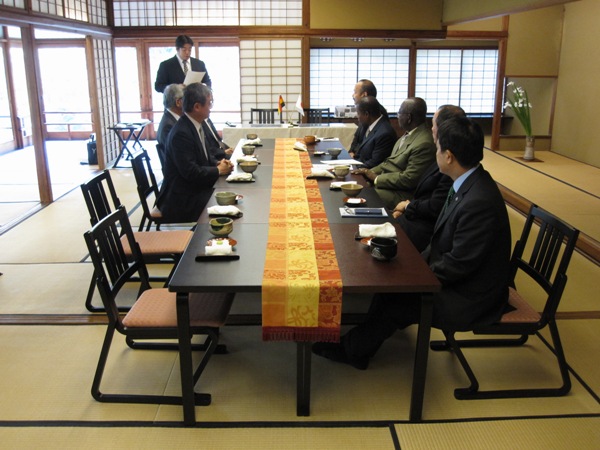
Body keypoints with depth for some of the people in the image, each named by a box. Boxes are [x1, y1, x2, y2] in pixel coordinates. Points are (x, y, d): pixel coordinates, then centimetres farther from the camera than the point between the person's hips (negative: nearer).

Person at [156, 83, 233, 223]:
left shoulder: (196, 126, 7)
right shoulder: (181, 133, -22)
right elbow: (191, 172, -24)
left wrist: (217, 163, 0)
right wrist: (218, 170, -12)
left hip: (196, 189, 9)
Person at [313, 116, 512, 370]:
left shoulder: (479, 202, -31)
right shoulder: (469, 184, 0)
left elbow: (458, 265, -26)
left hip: (469, 300, -8)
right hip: (461, 276, 9)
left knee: (392, 302, -4)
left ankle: (351, 350, 20)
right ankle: (359, 345, 20)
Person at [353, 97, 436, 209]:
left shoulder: (424, 143, -23)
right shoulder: (408, 134, 8)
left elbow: (409, 179, -24)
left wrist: (376, 178, -16)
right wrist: (371, 171, 1)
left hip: (399, 194, -9)